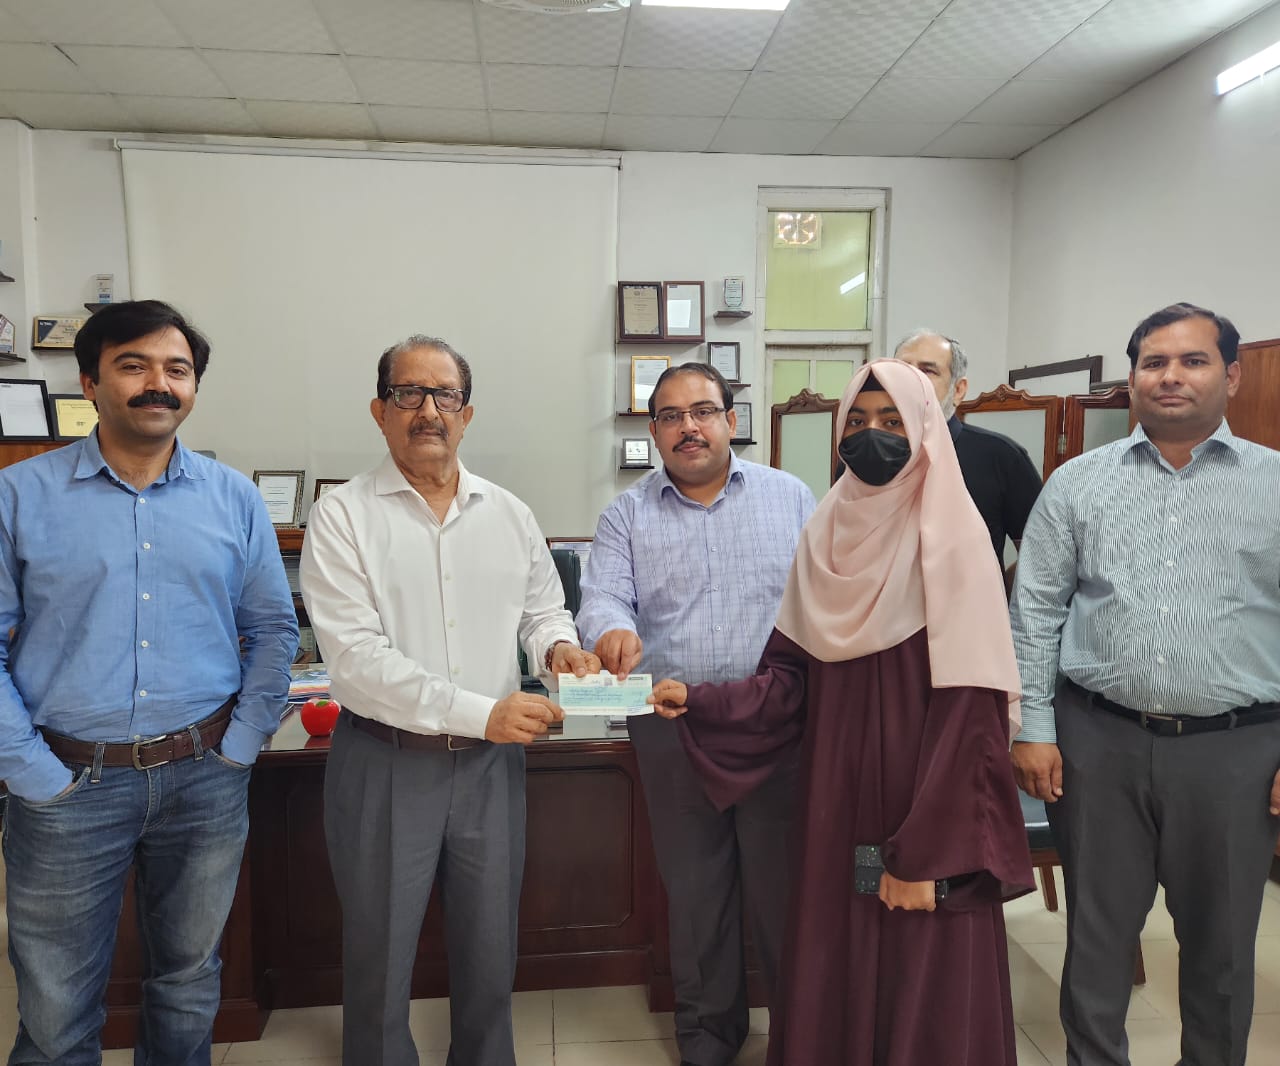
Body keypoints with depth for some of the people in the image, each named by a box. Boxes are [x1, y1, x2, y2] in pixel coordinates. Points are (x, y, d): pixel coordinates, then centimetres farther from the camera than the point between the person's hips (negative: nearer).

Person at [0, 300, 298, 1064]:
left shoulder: (234, 499, 1)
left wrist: (239, 749, -3)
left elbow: (274, 632, 5)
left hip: (205, 782, 2)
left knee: (190, 986, 19)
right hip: (70, 784, -1)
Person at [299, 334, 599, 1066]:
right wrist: (481, 713, -24)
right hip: (386, 765, -3)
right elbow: (355, 657, -18)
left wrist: (556, 643, -9)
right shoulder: (344, 517, -9)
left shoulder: (509, 514, 4)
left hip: (491, 763, 4)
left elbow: (543, 609, 15)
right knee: (381, 961, 14)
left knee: (491, 958, 18)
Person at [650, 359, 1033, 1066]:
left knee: (924, 997, 8)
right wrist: (698, 702, -10)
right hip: (836, 810, 4)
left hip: (922, 826, -4)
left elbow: (970, 710, -15)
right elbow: (791, 677, 4)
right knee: (832, 976, 15)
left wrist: (925, 855, -15)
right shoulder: (827, 533, 4)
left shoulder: (950, 537, -11)